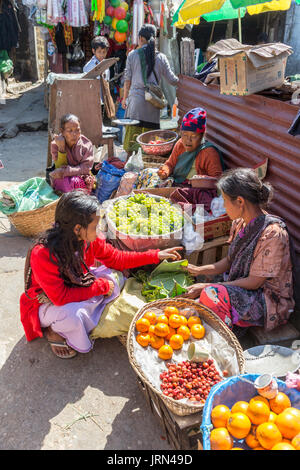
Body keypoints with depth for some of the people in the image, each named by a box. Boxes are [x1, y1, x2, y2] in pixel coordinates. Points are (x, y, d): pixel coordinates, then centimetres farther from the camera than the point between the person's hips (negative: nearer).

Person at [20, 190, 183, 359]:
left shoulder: (89, 239, -18)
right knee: (74, 314, -38)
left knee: (114, 276, -12)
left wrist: (156, 255, -7)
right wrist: (101, 286, -27)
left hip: (75, 289, 6)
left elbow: (115, 258, -3)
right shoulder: (42, 254, -36)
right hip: (48, 305, -6)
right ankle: (55, 331, -2)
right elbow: (60, 297, -33)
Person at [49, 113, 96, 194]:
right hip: (62, 180, 0)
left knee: (76, 181, -34)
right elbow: (60, 168, -13)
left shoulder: (86, 144, -9)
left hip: (82, 177, 0)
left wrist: (65, 171, -27)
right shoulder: (55, 144, -7)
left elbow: (86, 167, -14)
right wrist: (61, 148, -26)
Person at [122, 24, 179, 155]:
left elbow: (127, 79, 5)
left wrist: (125, 97, 15)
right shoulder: (161, 57, 6)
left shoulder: (133, 54, 3)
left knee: (132, 133, 0)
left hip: (136, 98, -1)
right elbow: (172, 79, 10)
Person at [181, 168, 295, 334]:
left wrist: (208, 287, -21)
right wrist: (199, 270, -3)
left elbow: (253, 283, -21)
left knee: (211, 295, -32)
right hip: (239, 286, 8)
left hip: (270, 301, -7)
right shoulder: (240, 222, 1)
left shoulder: (272, 234, -25)